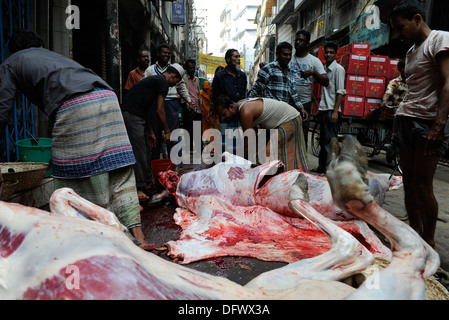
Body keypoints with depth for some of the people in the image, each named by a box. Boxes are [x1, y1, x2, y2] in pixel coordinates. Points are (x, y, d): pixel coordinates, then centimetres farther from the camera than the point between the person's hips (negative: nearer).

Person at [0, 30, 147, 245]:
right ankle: (137, 234, 0)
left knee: (72, 180, 5)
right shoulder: (54, 55, 43)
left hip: (75, 106, -6)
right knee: (119, 176, 3)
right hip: (107, 96, 6)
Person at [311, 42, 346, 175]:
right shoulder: (324, 69, 18)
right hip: (323, 109, 8)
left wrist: (335, 111, -19)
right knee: (323, 140, 13)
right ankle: (322, 167, 22)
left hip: (331, 110, -8)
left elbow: (340, 92, -12)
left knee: (331, 140, -7)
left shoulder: (338, 69, -6)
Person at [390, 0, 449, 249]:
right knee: (409, 181, 8)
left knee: (422, 184, -8)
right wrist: (401, 120, 14)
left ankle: (429, 244, 4)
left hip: (428, 121, -8)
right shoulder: (412, 51, 21)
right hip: (406, 118, 8)